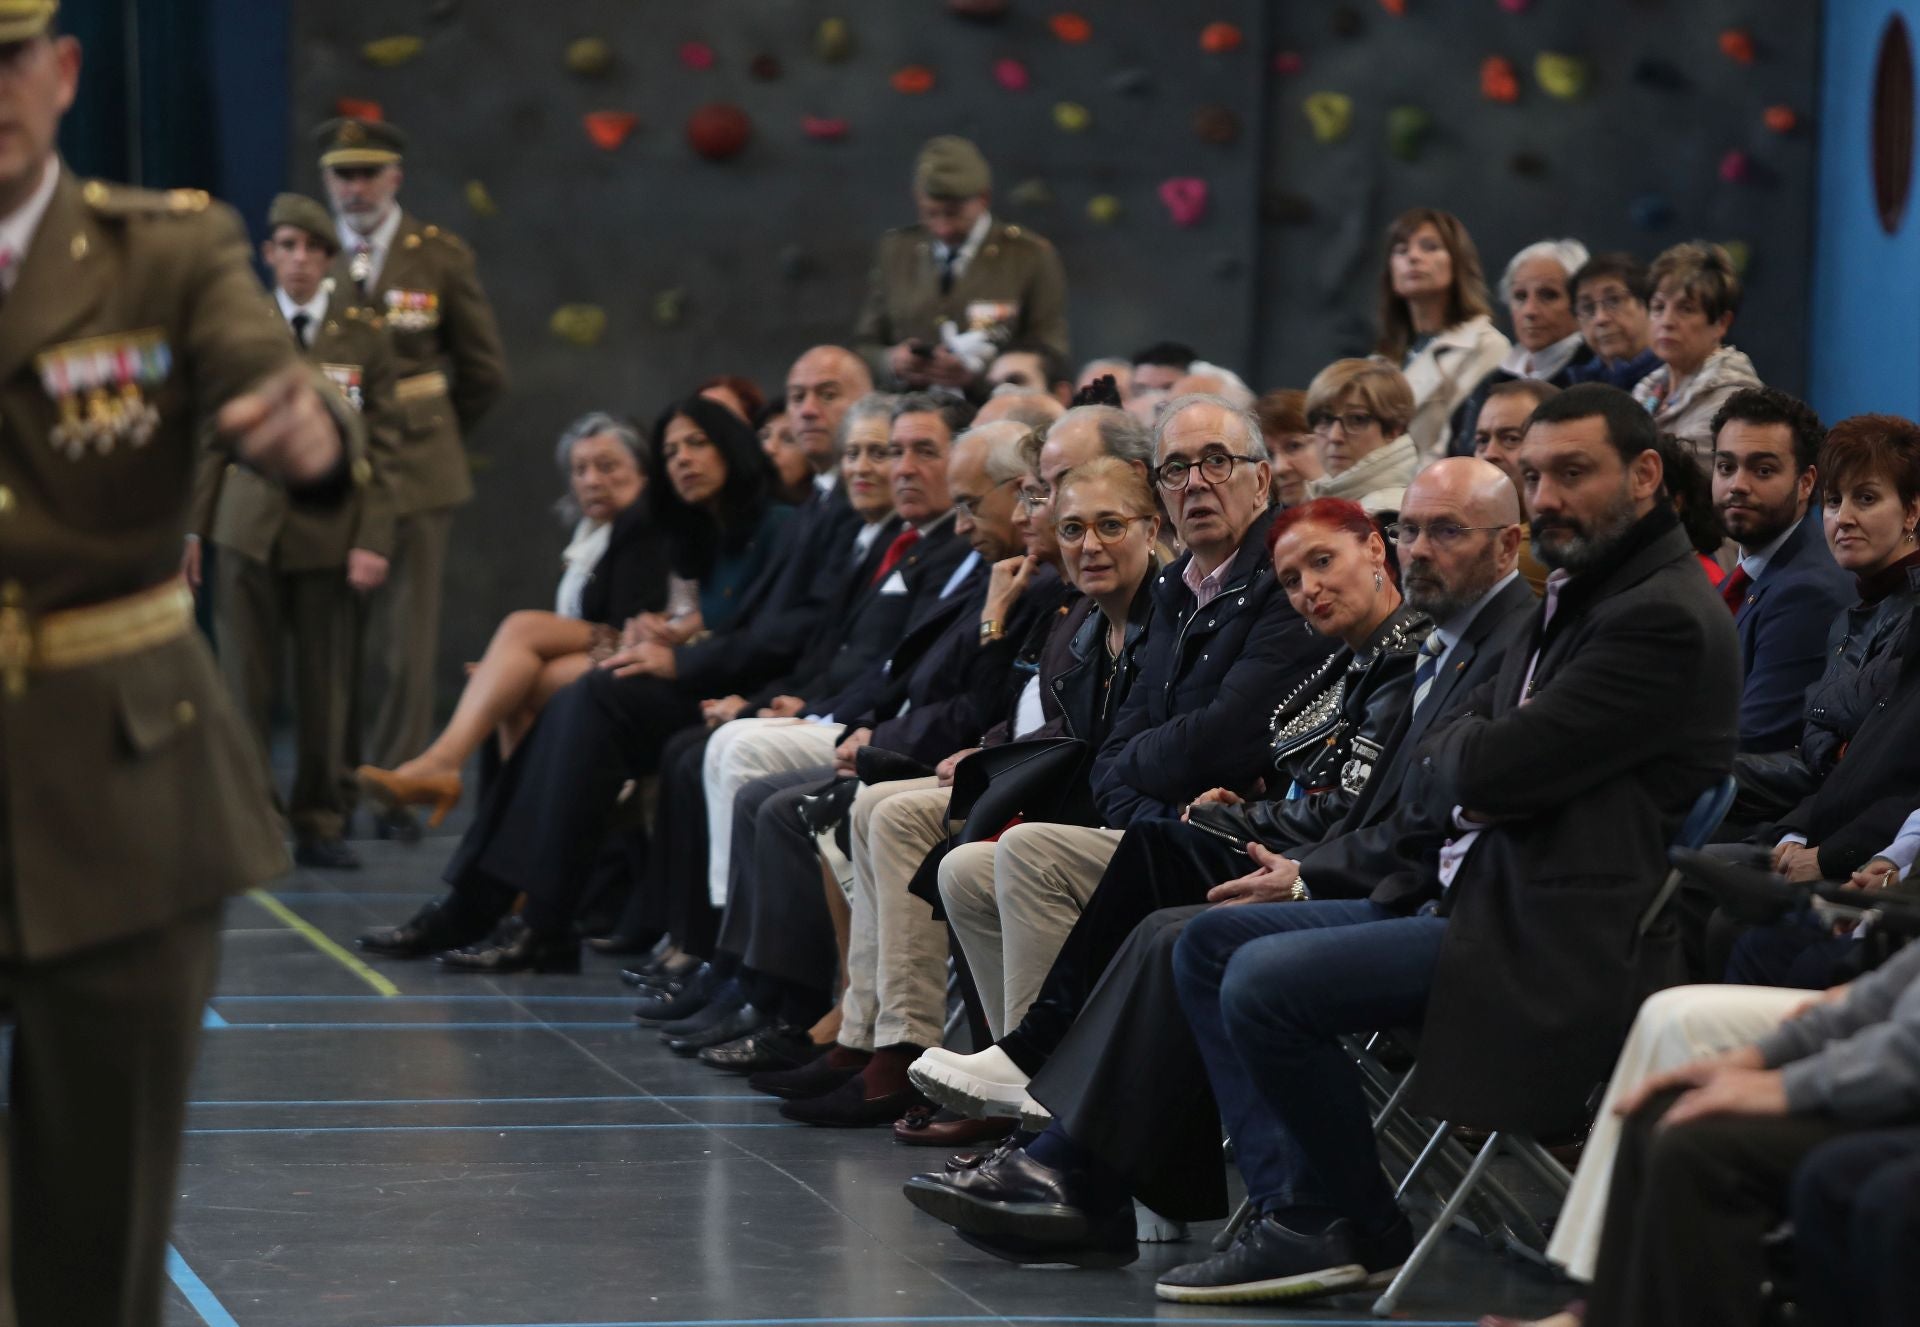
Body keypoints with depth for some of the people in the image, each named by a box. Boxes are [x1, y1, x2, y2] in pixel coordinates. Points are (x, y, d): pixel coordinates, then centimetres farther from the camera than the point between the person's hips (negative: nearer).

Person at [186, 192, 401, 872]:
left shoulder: (363, 335, 5)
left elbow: (381, 446, 3)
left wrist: (373, 539, -6)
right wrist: (189, 528, 3)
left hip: (330, 529, 0)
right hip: (249, 524, 0)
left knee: (327, 687, 2)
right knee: (243, 682, -1)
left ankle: (320, 826, 11)